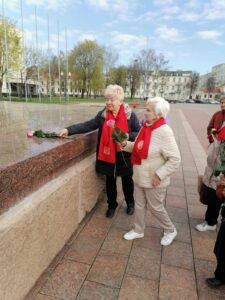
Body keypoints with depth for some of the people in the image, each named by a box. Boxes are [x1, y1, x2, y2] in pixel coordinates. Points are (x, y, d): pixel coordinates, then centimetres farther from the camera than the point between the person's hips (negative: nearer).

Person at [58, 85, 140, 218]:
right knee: (110, 181, 17)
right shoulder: (103, 114, -2)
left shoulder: (130, 115, -9)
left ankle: (130, 203, 43)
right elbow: (88, 125, -6)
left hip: (124, 156, -2)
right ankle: (112, 205, 39)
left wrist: (128, 136, -24)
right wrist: (69, 130, -16)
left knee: (127, 181, 18)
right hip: (108, 155, 2)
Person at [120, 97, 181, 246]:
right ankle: (138, 230, 42)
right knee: (139, 204, 20)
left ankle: (170, 230, 40)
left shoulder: (164, 132, -24)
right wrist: (125, 144, -6)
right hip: (140, 176, 7)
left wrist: (159, 175, -23)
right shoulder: (145, 127, -1)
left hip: (153, 180, -7)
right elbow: (138, 148, 11)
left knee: (155, 207, 12)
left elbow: (175, 159, -23)